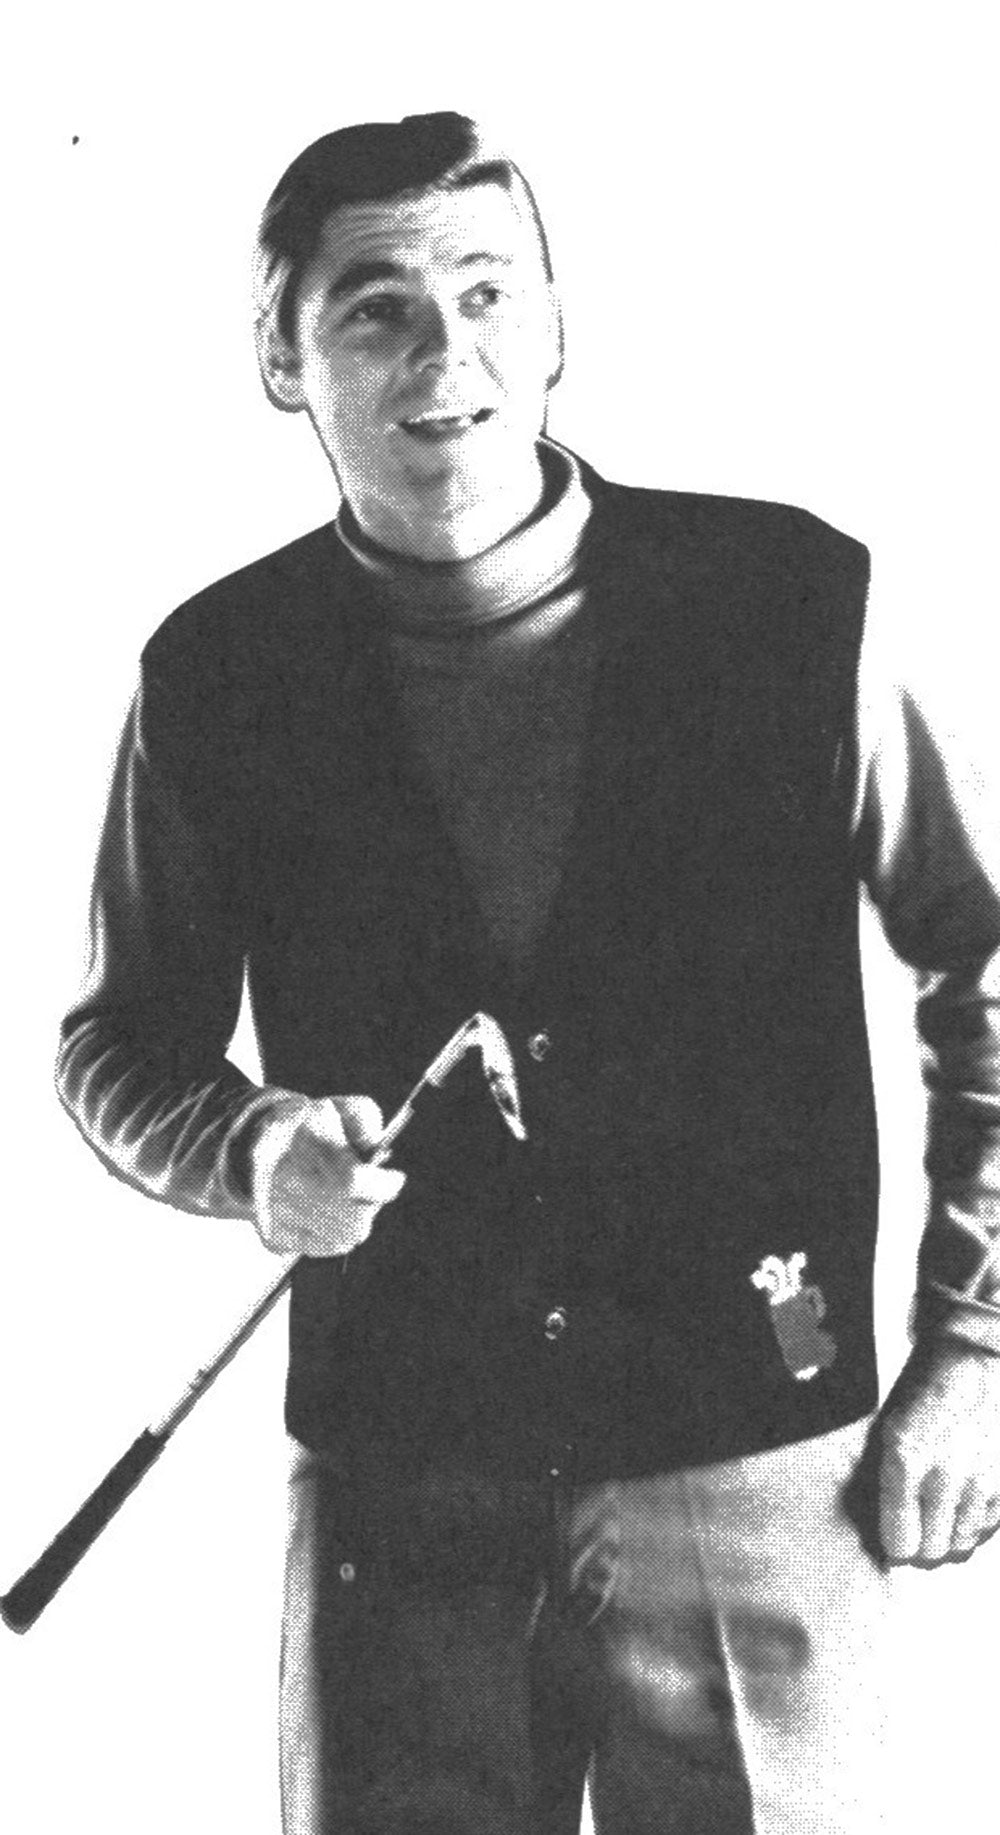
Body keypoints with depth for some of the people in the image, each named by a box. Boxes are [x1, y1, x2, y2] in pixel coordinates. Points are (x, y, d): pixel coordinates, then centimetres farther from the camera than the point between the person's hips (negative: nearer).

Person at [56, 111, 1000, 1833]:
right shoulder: (220, 678, -3)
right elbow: (122, 1043, 10)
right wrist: (250, 1150, -12)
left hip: (758, 1459, -1)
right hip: (392, 1481, 1)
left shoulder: (792, 603, -7)